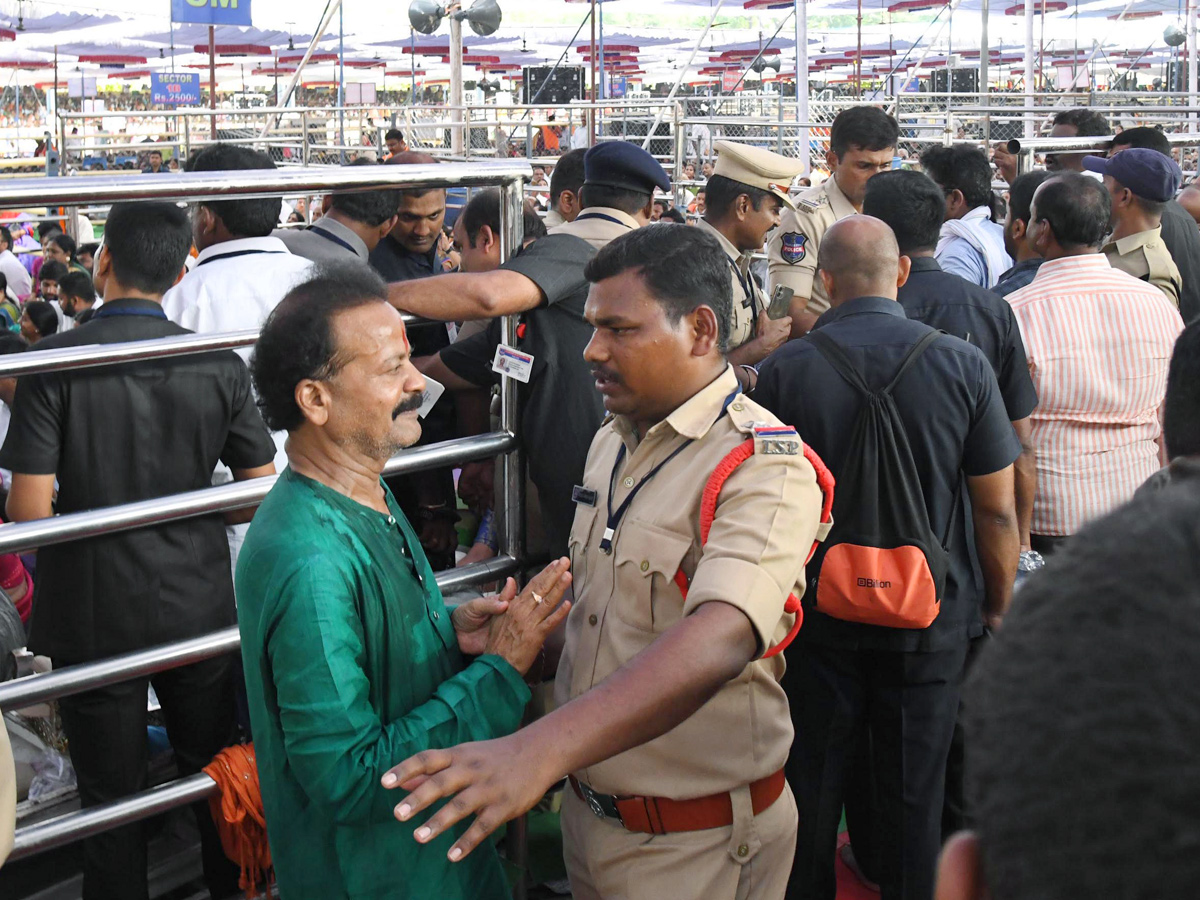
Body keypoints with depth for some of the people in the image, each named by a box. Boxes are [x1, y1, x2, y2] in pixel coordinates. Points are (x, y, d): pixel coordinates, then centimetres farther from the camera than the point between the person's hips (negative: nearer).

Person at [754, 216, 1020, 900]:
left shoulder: (783, 370, -10)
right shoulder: (964, 365, -10)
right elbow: (998, 512, -6)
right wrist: (999, 607, 9)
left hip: (817, 619, 0)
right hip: (932, 620, 0)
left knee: (813, 790, 15)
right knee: (914, 793, 13)